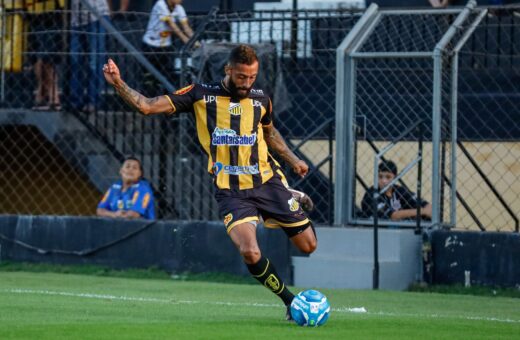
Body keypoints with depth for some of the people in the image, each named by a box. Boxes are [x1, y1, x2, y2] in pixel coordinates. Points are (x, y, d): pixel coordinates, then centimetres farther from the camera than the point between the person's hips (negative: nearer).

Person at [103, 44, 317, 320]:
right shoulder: (202, 96, -4)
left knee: (308, 245, 4)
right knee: (250, 253, -24)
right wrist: (118, 84, -19)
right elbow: (147, 106, -6)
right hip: (230, 191, -3)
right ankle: (291, 302, -3)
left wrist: (292, 159, 22)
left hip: (266, 183, 3)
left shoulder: (260, 100, 5)